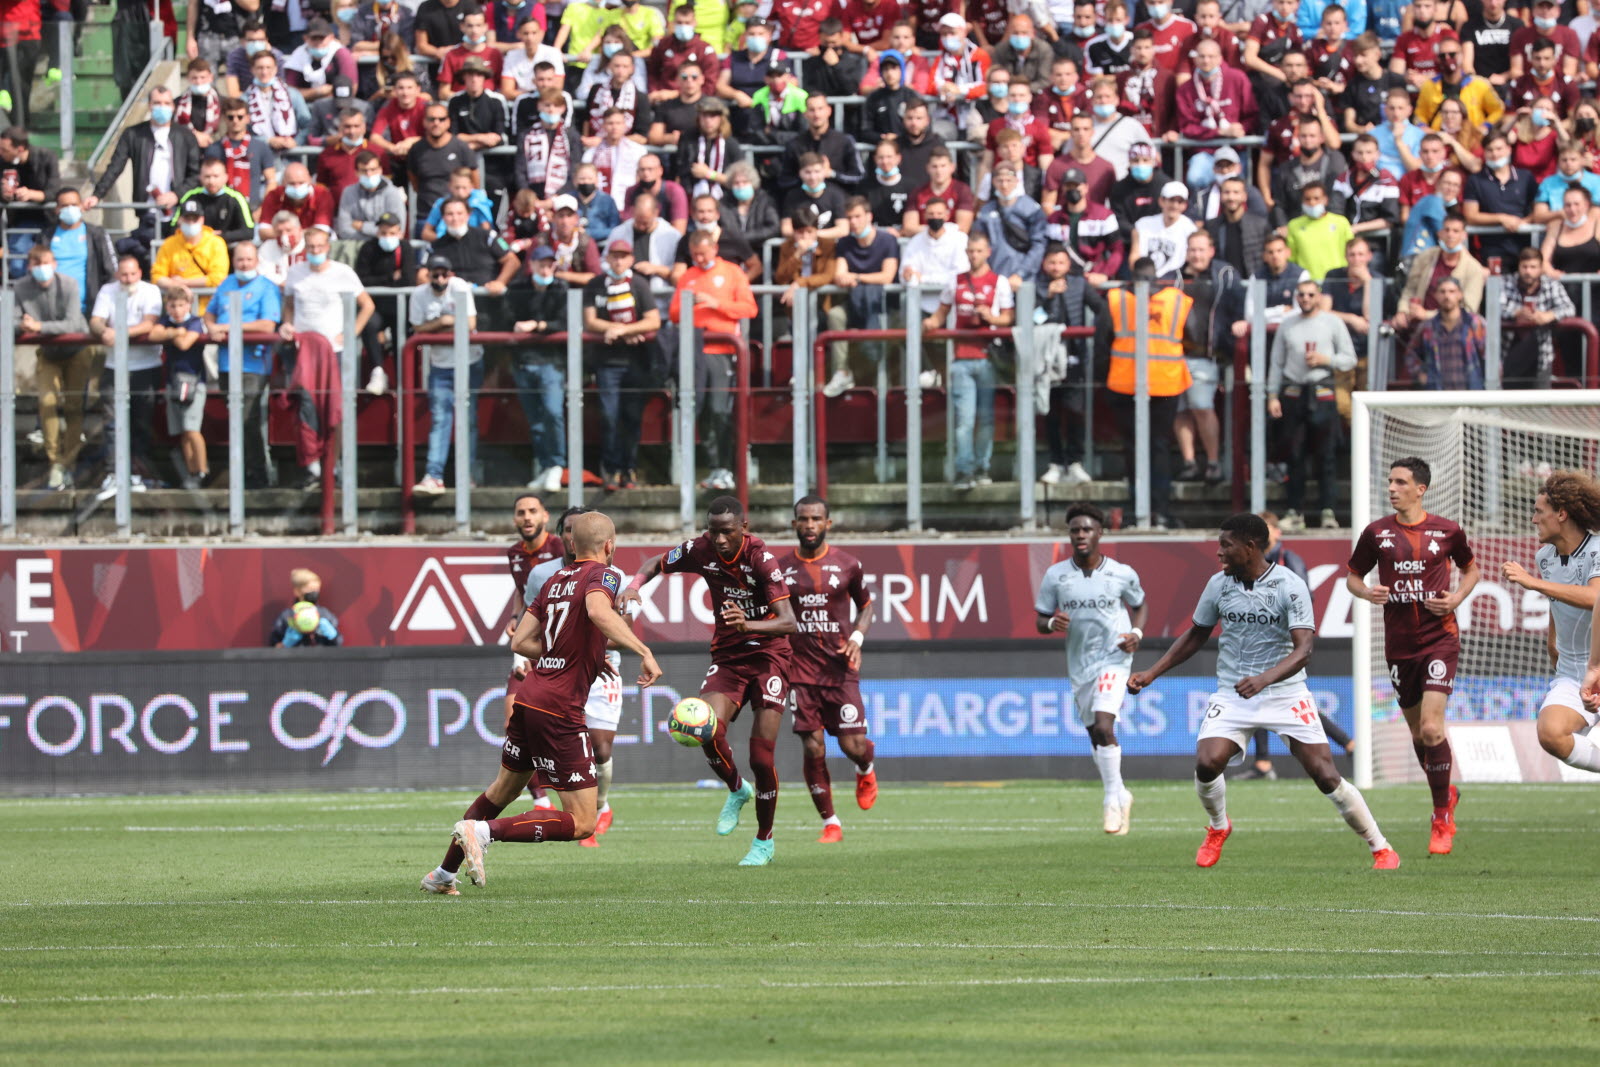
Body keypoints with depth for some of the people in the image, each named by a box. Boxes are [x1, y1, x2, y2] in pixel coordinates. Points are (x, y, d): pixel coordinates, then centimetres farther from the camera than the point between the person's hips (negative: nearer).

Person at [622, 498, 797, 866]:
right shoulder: (701, 550, -8)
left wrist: (748, 625, -47)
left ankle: (764, 842, 12)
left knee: (761, 757, -9)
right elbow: (656, 563, 12)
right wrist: (635, 584, -11)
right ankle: (736, 790, 9)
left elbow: (788, 622, -28)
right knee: (708, 731, -23)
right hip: (726, 654, 4)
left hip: (767, 653, -4)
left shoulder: (761, 557, -21)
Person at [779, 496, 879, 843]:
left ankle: (865, 770, 33)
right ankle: (830, 824, 9)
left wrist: (857, 638, -4)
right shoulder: (780, 567, 3)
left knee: (853, 746, -6)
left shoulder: (847, 565, 1)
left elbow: (866, 605, 14)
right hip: (800, 669, 0)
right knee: (813, 750, -5)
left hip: (840, 669, 0)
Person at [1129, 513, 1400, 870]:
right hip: (1232, 694, 3)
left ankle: (1381, 849, 7)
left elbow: (1303, 650, -21)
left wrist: (1264, 679, -37)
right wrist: (1150, 674, 10)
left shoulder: (1290, 587, -13)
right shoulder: (1219, 585, 0)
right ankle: (1217, 828, 12)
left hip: (1286, 693, -3)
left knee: (1326, 777, -9)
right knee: (1207, 763, -20)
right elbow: (1195, 636, 16)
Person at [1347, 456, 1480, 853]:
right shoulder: (1377, 533, 1)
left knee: (1431, 728, -16)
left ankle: (1442, 819, -3)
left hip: (1440, 638, -3)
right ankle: (1447, 794, 38)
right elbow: (1353, 576, 12)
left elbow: (1470, 569, 15)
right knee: (1418, 732, 12)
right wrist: (1367, 592, -11)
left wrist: (1456, 599, -4)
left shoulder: (1447, 532, -2)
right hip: (1399, 645, 3)